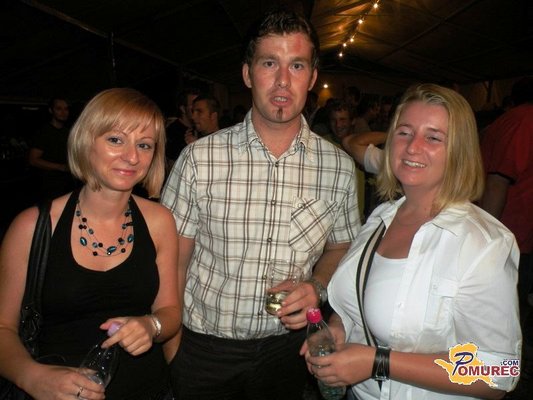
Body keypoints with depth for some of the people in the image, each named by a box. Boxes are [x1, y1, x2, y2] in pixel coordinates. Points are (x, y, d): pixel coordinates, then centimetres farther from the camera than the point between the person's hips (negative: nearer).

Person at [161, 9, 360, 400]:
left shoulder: (339, 166, -7)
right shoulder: (200, 157, -13)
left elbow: (341, 246, 7)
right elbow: (173, 258, -7)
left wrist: (317, 287, -12)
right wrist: (171, 347, -8)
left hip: (286, 347, 2)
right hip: (203, 348, -1)